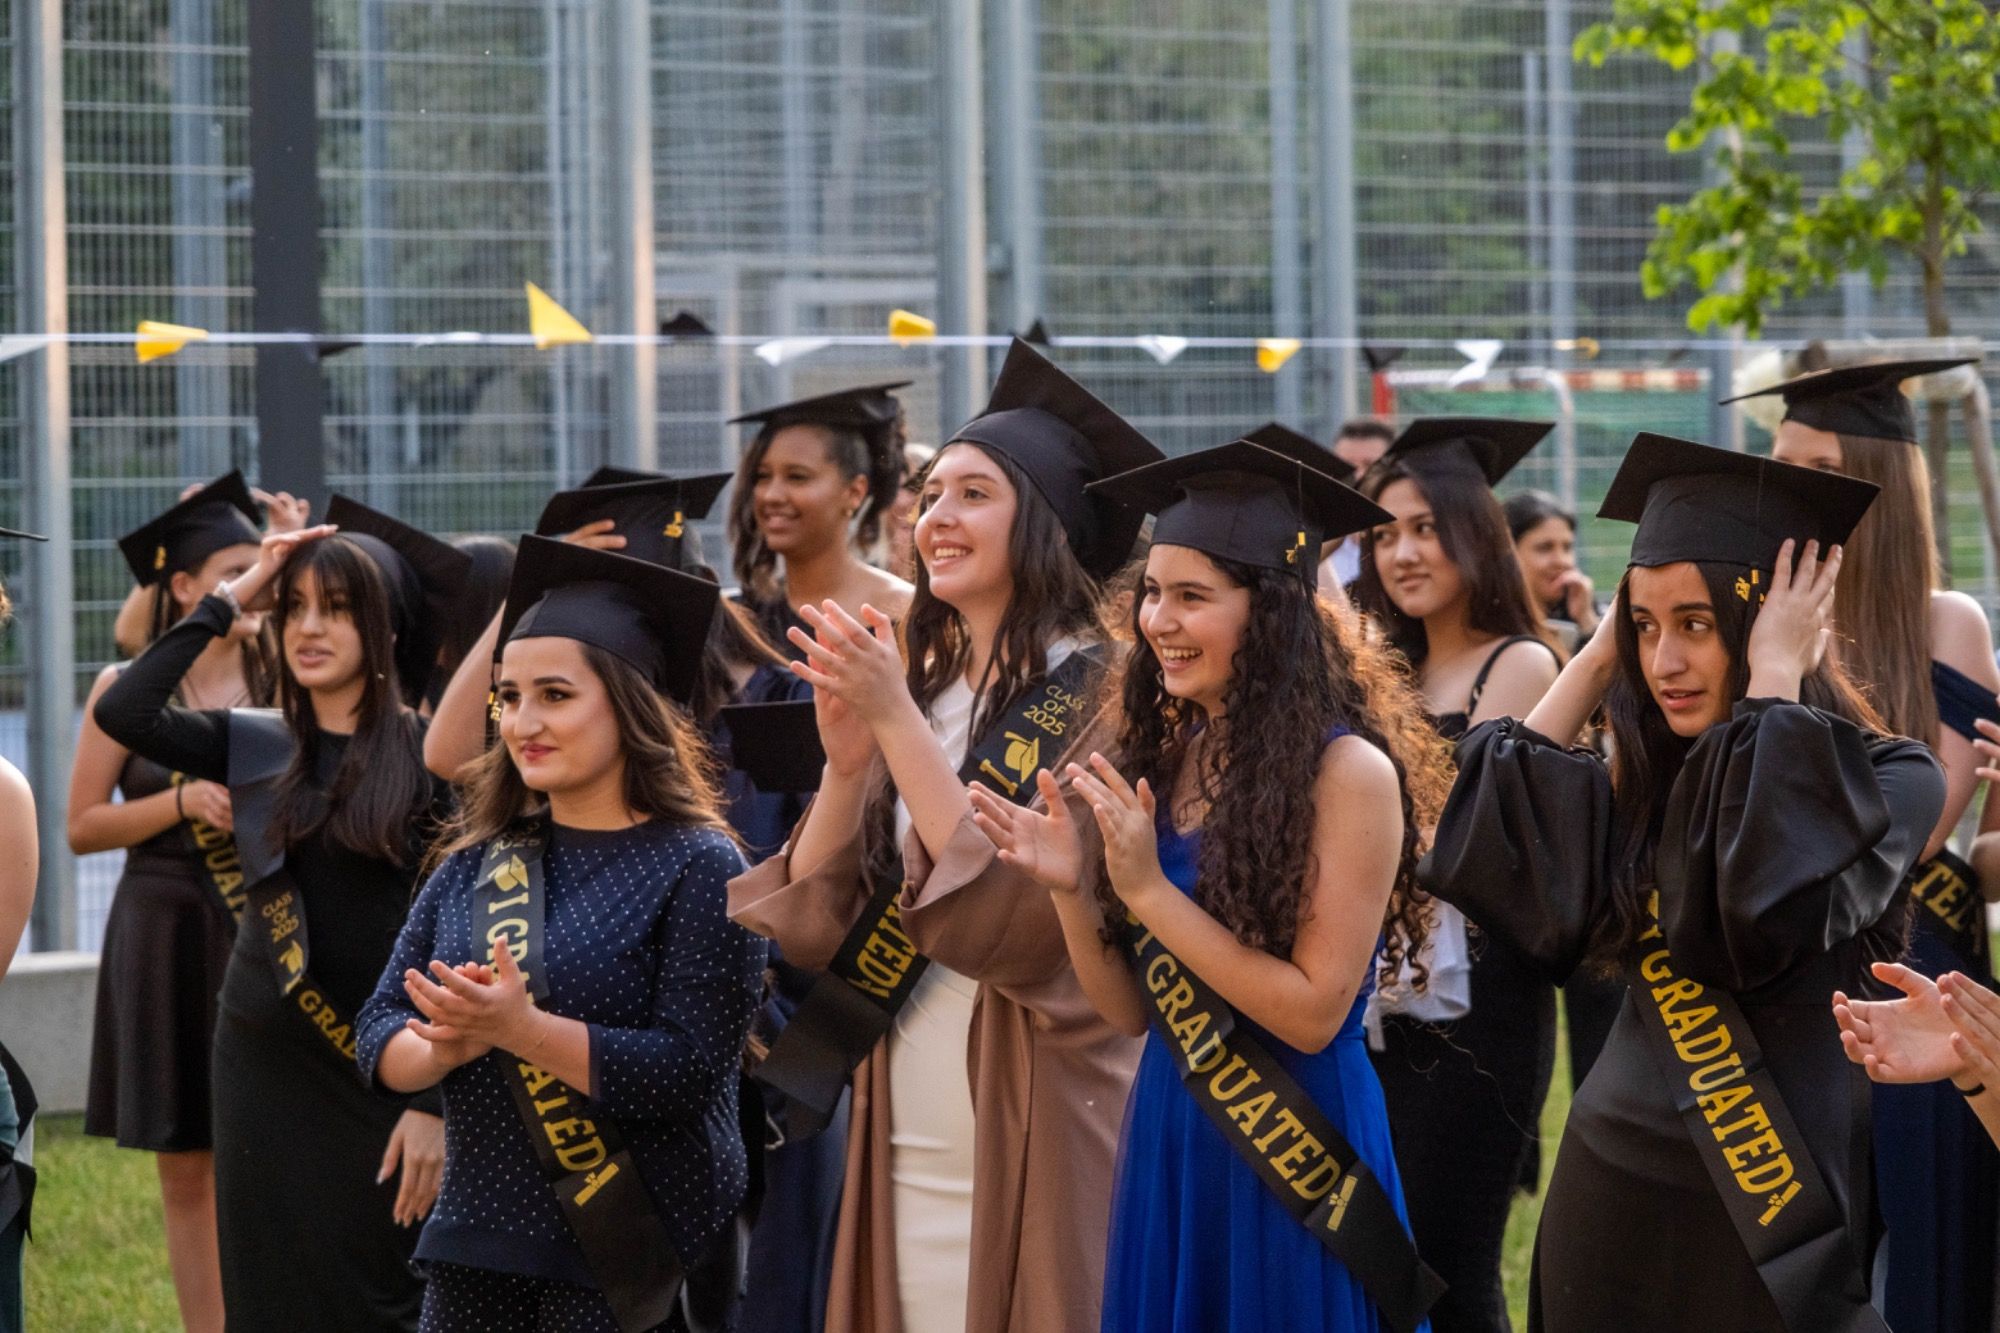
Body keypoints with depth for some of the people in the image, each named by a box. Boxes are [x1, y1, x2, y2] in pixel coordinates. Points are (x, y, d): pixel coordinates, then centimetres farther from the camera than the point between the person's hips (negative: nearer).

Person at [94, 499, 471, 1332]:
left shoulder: (431, 753, -6)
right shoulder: (253, 746, 5)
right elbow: (121, 713, -11)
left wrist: (437, 1101, -13)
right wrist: (230, 599, -7)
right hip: (263, 1068, 4)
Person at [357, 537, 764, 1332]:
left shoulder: (699, 869, -8)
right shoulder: (475, 863, 8)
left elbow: (690, 1070, -17)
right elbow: (379, 1034, 4)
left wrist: (523, 1030, -26)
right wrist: (449, 1043, -18)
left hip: (630, 1263, -5)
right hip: (475, 1247, 5)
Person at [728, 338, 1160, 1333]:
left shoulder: (1089, 690, -8)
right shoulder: (916, 683, 10)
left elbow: (1022, 911, -20)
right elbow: (810, 922, 4)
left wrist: (899, 723, -21)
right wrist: (846, 762, -12)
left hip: (1029, 1133, -6)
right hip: (903, 1130, 6)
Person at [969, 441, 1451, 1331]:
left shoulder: (1348, 772, -14)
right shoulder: (1158, 758, 3)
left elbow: (1314, 1012, -18)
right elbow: (1131, 1011, 6)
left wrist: (1149, 892, -21)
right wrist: (1070, 890, -12)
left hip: (1299, 1156, -6)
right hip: (1169, 1146, 6)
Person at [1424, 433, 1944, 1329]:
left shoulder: (1887, 781, -10)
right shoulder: (1653, 784, 7)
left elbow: (1773, 918, -29)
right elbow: (1484, 858, -6)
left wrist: (1774, 679, -19)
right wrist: (1596, 662, 0)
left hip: (1766, 1202, -5)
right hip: (1611, 1188, 5)